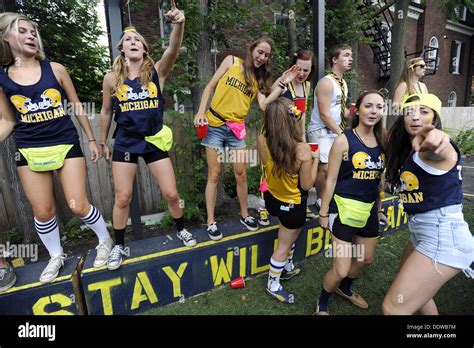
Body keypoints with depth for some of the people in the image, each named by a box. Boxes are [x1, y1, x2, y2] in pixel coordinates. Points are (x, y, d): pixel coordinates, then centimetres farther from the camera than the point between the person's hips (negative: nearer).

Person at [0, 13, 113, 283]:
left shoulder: (55, 69, -1)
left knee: (79, 206, -3)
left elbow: (76, 106, 6)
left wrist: (92, 139, 8)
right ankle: (56, 256, 33)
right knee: (43, 212, 9)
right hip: (30, 151, 2)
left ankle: (106, 241, 24)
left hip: (67, 145, -2)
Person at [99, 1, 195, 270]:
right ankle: (120, 246, 27)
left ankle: (181, 230, 32)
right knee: (123, 198, 4)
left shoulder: (157, 72, -2)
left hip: (155, 142, 0)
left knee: (171, 193, 3)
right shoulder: (112, 78, 0)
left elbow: (174, 50, -21)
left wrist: (179, 24, -39)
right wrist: (103, 142, 16)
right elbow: (106, 112, 10)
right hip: (126, 143, 1)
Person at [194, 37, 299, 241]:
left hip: (236, 129, 4)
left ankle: (245, 215, 25)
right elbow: (210, 86, 2)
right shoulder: (232, 62, 4)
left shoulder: (259, 78, 14)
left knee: (241, 174, 6)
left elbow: (264, 104, -2)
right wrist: (201, 112, -8)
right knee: (214, 175, 1)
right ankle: (211, 222, 12)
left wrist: (282, 84, -6)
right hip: (215, 124, -3)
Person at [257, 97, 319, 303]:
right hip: (293, 207, -5)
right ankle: (273, 285, 39)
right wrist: (315, 158, -6)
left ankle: (288, 267, 53)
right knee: (283, 247, 17)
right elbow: (307, 185, -17)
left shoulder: (262, 141, -20)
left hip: (272, 199, 5)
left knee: (288, 236, 33)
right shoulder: (303, 150, -30)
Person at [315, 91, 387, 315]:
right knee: (341, 270, -3)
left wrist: (378, 209, 17)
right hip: (344, 209, -7)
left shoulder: (381, 142, 3)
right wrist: (323, 212, -9)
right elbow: (331, 180, -12)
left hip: (369, 210, 7)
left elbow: (378, 180, 12)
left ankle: (344, 289, 53)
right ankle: (322, 303, 28)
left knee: (366, 259, 24)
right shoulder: (344, 140, -14)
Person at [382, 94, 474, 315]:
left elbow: (438, 149, -43)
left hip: (443, 235, -10)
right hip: (422, 232, 10)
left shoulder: (435, 151, -20)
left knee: (393, 308, -6)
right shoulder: (408, 151, 10)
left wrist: (435, 137, -63)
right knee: (413, 290, 30)